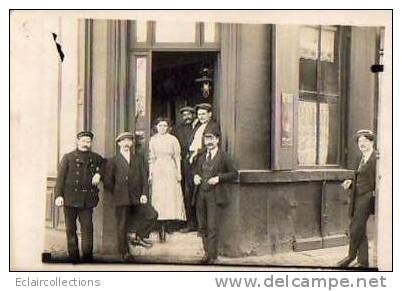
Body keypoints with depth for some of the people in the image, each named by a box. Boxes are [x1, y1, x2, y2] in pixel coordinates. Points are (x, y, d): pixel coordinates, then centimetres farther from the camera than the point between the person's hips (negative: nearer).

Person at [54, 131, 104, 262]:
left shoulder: (95, 158, 12)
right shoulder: (68, 157, 4)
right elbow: (60, 177, -1)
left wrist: (99, 173, 8)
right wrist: (58, 195, -12)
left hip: (87, 200, 1)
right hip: (70, 198, -1)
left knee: (88, 227, -5)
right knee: (71, 229, 4)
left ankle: (87, 255, 3)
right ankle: (73, 256, 13)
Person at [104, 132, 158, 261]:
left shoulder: (138, 158, 15)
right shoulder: (113, 161, 9)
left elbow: (144, 177, 7)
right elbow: (108, 181, 6)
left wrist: (144, 194, -4)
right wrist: (118, 193, 2)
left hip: (137, 197, 2)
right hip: (121, 200, -2)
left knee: (152, 215, -15)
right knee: (122, 226, 1)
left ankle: (137, 236, 3)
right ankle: (124, 253, 14)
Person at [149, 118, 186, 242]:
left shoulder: (173, 139, 3)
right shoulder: (153, 140, 9)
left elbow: (177, 157, 3)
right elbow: (151, 158, 10)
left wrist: (178, 172, -3)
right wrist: (150, 174, 6)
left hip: (170, 171, -1)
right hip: (157, 171, 1)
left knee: (170, 197, -6)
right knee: (158, 197, -2)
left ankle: (163, 228, 0)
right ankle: (162, 228, 1)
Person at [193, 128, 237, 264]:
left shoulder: (222, 157, -2)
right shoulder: (202, 157, 15)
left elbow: (234, 173, -3)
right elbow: (196, 171, 26)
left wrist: (218, 178, -14)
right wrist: (196, 176, 3)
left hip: (213, 195, -6)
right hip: (200, 194, 6)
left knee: (212, 227, -8)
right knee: (202, 226, 8)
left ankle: (212, 256, -2)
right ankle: (206, 253, 19)